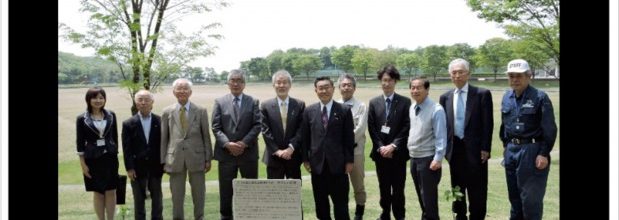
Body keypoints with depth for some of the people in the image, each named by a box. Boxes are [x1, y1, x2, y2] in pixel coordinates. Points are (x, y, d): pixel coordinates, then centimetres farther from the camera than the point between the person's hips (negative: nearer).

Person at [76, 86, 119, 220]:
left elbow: (115, 136, 8)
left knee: (111, 191, 4)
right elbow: (80, 142, -3)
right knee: (98, 192, 8)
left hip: (110, 157, 2)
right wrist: (83, 164, -6)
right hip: (93, 159, -2)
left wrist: (115, 154, 7)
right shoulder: (82, 119, -4)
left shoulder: (111, 115, 1)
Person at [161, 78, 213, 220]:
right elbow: (163, 138, 6)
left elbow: (206, 136, 3)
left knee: (199, 194, 9)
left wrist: (208, 159, 1)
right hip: (175, 159, 0)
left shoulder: (201, 111, 2)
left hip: (196, 157, 0)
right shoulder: (167, 112, 4)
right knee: (177, 195, 7)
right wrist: (163, 161, 3)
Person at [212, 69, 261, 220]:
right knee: (226, 190, 6)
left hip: (248, 152, 0)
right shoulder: (220, 102, 6)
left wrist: (244, 143, -14)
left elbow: (257, 125, -2)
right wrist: (227, 144, -15)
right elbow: (216, 127, -1)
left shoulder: (253, 102, 6)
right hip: (226, 152, 0)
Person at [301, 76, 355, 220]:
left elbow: (349, 138, -1)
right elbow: (305, 137, 7)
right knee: (320, 201, 11)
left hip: (338, 163, -2)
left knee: (341, 201, 4)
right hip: (317, 163, 2)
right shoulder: (309, 111, 6)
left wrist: (349, 160, -4)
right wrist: (305, 159, 3)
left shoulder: (344, 110, -1)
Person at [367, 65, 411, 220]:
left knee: (398, 187, 2)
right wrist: (381, 147, -9)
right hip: (380, 152, 2)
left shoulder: (405, 102, -1)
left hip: (398, 152, -2)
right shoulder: (374, 103, 7)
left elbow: (407, 127, -6)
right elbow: (371, 128, 3)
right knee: (384, 187, 10)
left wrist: (393, 146, -14)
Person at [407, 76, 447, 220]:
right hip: (414, 158, 7)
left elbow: (441, 136, -17)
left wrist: (438, 158, -20)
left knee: (429, 198, 0)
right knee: (421, 196, 19)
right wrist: (410, 149, 12)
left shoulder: (436, 110, -16)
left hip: (428, 159, -7)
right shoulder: (412, 108, 6)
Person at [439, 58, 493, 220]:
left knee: (477, 191, 3)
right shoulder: (445, 97, 7)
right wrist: (444, 148, 4)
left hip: (475, 149, -4)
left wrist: (485, 148, -11)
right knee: (457, 188, 13)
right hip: (454, 149, 4)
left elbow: (488, 123, -6)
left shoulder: (482, 94, -4)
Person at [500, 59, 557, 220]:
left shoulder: (540, 97, -10)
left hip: (532, 151, -6)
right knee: (514, 195, 16)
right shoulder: (507, 98, 8)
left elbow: (550, 129, -11)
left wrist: (544, 154, -15)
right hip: (511, 151, 6)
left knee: (531, 197, -2)